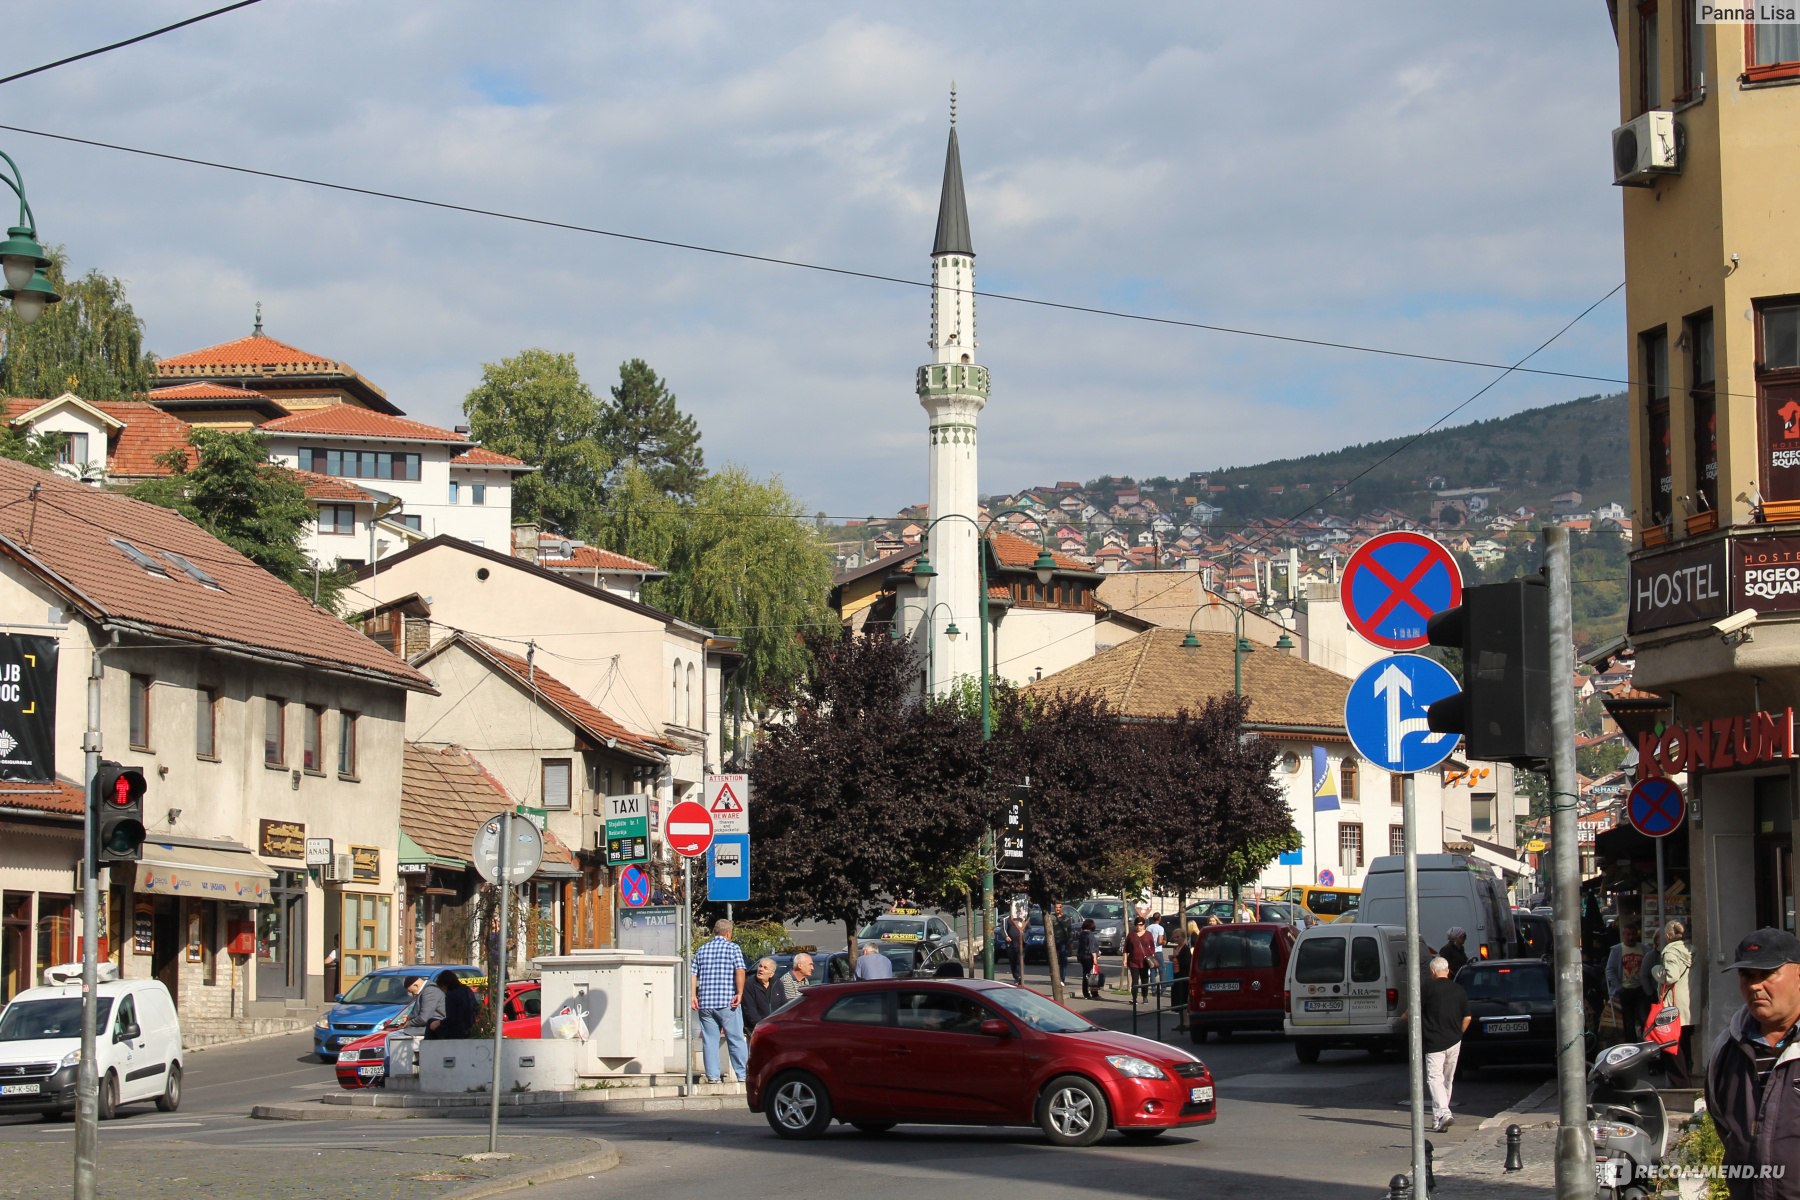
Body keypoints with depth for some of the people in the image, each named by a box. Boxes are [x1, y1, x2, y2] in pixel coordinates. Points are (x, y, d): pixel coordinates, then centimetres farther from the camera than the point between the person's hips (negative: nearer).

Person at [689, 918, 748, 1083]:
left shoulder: (701, 950, 12)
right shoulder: (733, 948, 0)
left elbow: (692, 974, 6)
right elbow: (740, 971, -12)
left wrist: (693, 995, 4)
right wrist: (739, 993, -12)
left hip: (705, 1003, 3)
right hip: (727, 1002, -3)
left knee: (709, 1040, 5)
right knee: (736, 1039, 2)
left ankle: (713, 1076, 1)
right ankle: (742, 1075, 1)